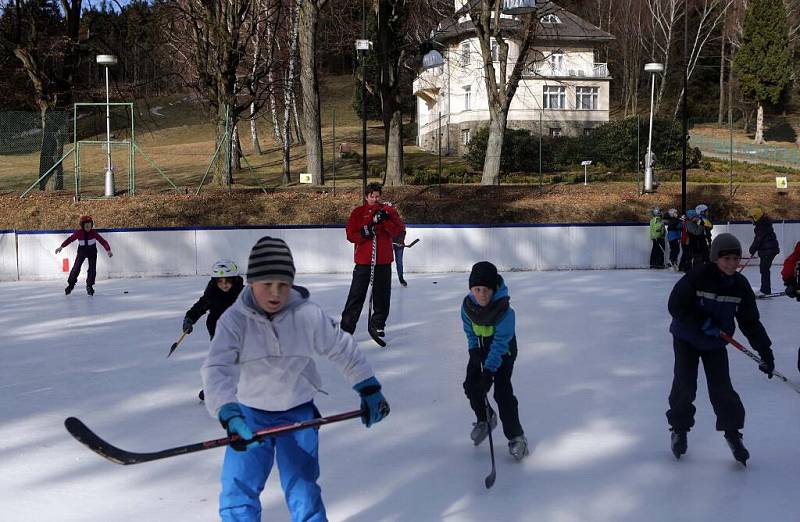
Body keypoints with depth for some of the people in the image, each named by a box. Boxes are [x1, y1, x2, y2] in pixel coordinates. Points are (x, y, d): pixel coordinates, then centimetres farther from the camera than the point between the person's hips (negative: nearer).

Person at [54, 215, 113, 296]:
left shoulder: (94, 233, -18)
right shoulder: (78, 233, -17)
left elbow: (102, 241, -21)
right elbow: (70, 239, -8)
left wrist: (108, 250, -31)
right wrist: (61, 247, -10)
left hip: (92, 252, 0)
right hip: (82, 252, 0)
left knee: (92, 269, -5)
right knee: (76, 268, -6)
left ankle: (89, 286, 11)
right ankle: (70, 285, 10)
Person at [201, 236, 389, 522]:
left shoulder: (309, 316, -15)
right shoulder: (234, 320, -17)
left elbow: (343, 350, -2)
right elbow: (217, 369, -27)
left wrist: (369, 390, 4)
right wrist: (229, 415, -41)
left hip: (298, 412, 0)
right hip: (250, 414, 1)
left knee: (302, 492, 0)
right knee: (237, 491, 1)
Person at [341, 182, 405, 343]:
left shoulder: (388, 211, 6)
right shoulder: (357, 212, 3)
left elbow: (397, 231, -6)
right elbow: (350, 235, -2)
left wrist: (385, 220, -20)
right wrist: (364, 233, -19)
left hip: (383, 261, 2)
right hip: (363, 260, -1)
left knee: (382, 295, 7)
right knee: (356, 294, -2)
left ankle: (377, 324, 19)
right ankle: (347, 326, 3)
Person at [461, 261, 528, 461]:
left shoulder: (504, 311, -32)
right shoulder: (467, 305, -15)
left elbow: (500, 342, -30)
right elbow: (469, 331, 0)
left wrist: (489, 370, -32)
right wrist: (474, 351, -12)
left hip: (503, 353, -6)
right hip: (480, 349, 6)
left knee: (503, 393, -15)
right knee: (471, 386, 4)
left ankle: (516, 436, -4)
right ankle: (484, 419, 33)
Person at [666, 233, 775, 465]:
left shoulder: (740, 285, -10)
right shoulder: (698, 276, -24)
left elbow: (750, 321, -3)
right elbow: (675, 305, -21)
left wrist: (765, 350, -8)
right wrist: (702, 322, -28)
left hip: (715, 343, 3)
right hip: (686, 339, -3)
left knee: (721, 387, -3)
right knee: (685, 385, -3)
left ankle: (732, 432, 16)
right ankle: (679, 428, 20)